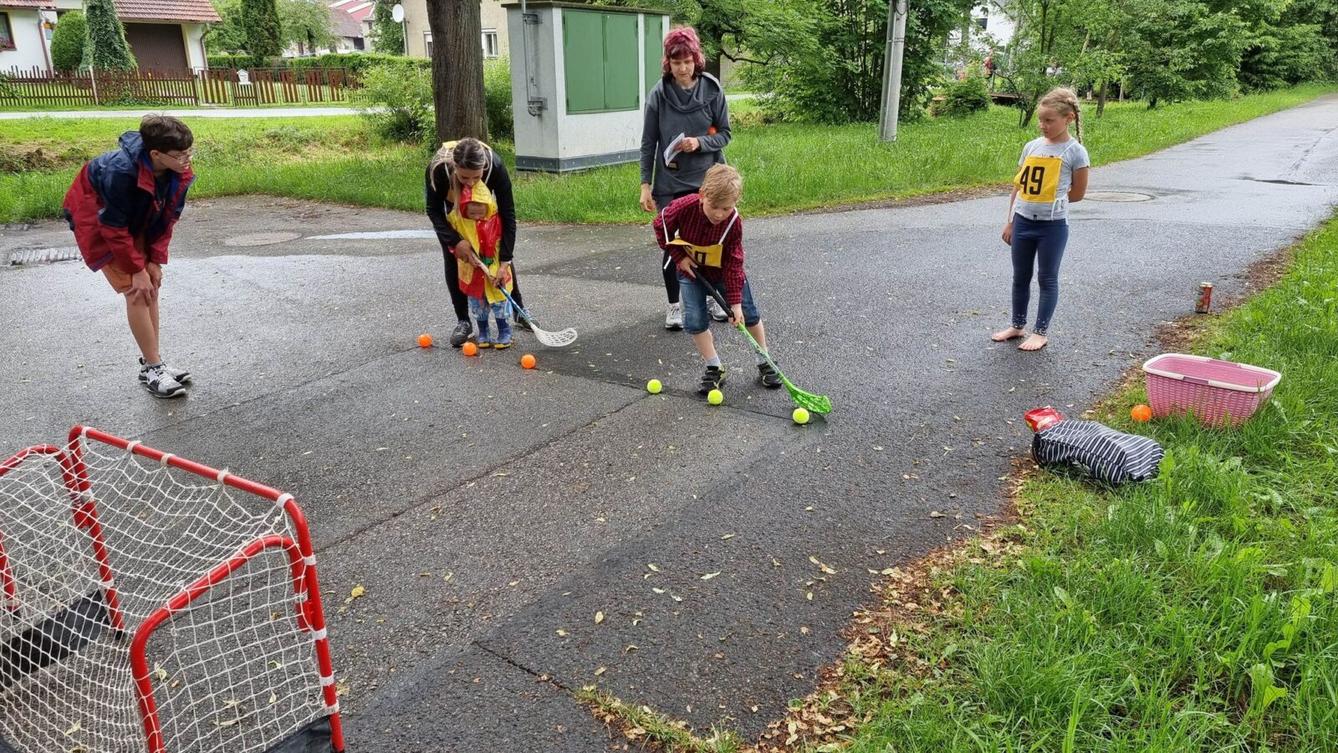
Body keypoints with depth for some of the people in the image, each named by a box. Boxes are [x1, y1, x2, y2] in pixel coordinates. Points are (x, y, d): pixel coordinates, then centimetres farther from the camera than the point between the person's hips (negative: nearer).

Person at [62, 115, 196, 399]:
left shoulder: (178, 173, -20)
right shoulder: (121, 171, -38)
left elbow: (168, 217, -7)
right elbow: (114, 228, -28)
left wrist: (155, 261, -9)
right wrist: (137, 269, -22)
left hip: (138, 222, 7)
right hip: (96, 220, -7)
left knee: (151, 288, 4)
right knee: (136, 292, -13)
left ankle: (151, 362, 13)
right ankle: (152, 368, -7)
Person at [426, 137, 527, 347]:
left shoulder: (495, 166, -40)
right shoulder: (438, 168, -41)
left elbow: (508, 214, -32)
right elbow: (434, 211, -25)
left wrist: (504, 261, -34)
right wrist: (455, 240, -40)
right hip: (448, 204, -1)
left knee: (503, 252, 1)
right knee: (453, 257, -7)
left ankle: (519, 311, 17)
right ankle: (463, 322, 4)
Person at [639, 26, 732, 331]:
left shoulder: (712, 90, -4)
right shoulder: (658, 94, -5)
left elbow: (724, 133, 1)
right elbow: (648, 143, -1)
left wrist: (700, 143, -18)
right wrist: (646, 184, -5)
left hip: (707, 179, 1)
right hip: (670, 183, -1)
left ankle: (713, 296, 29)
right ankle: (674, 305, 19)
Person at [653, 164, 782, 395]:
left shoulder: (734, 222, -29)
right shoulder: (684, 207, -31)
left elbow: (734, 263, -23)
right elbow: (660, 225, -11)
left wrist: (735, 301, -24)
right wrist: (679, 256, -15)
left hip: (724, 270, 0)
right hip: (691, 269, 0)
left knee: (748, 313, 3)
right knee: (694, 320, -10)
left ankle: (764, 363, 20)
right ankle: (714, 368, 5)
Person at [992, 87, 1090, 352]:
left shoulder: (1075, 151, -7)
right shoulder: (1031, 146, 5)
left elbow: (1077, 193, -2)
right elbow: (1018, 186, 9)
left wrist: (1050, 201, 2)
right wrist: (1010, 222, 9)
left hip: (1052, 225, -5)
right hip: (1023, 222, 5)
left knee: (1047, 279, 6)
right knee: (1020, 277, 13)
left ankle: (1041, 332, 15)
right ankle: (1017, 325, 27)